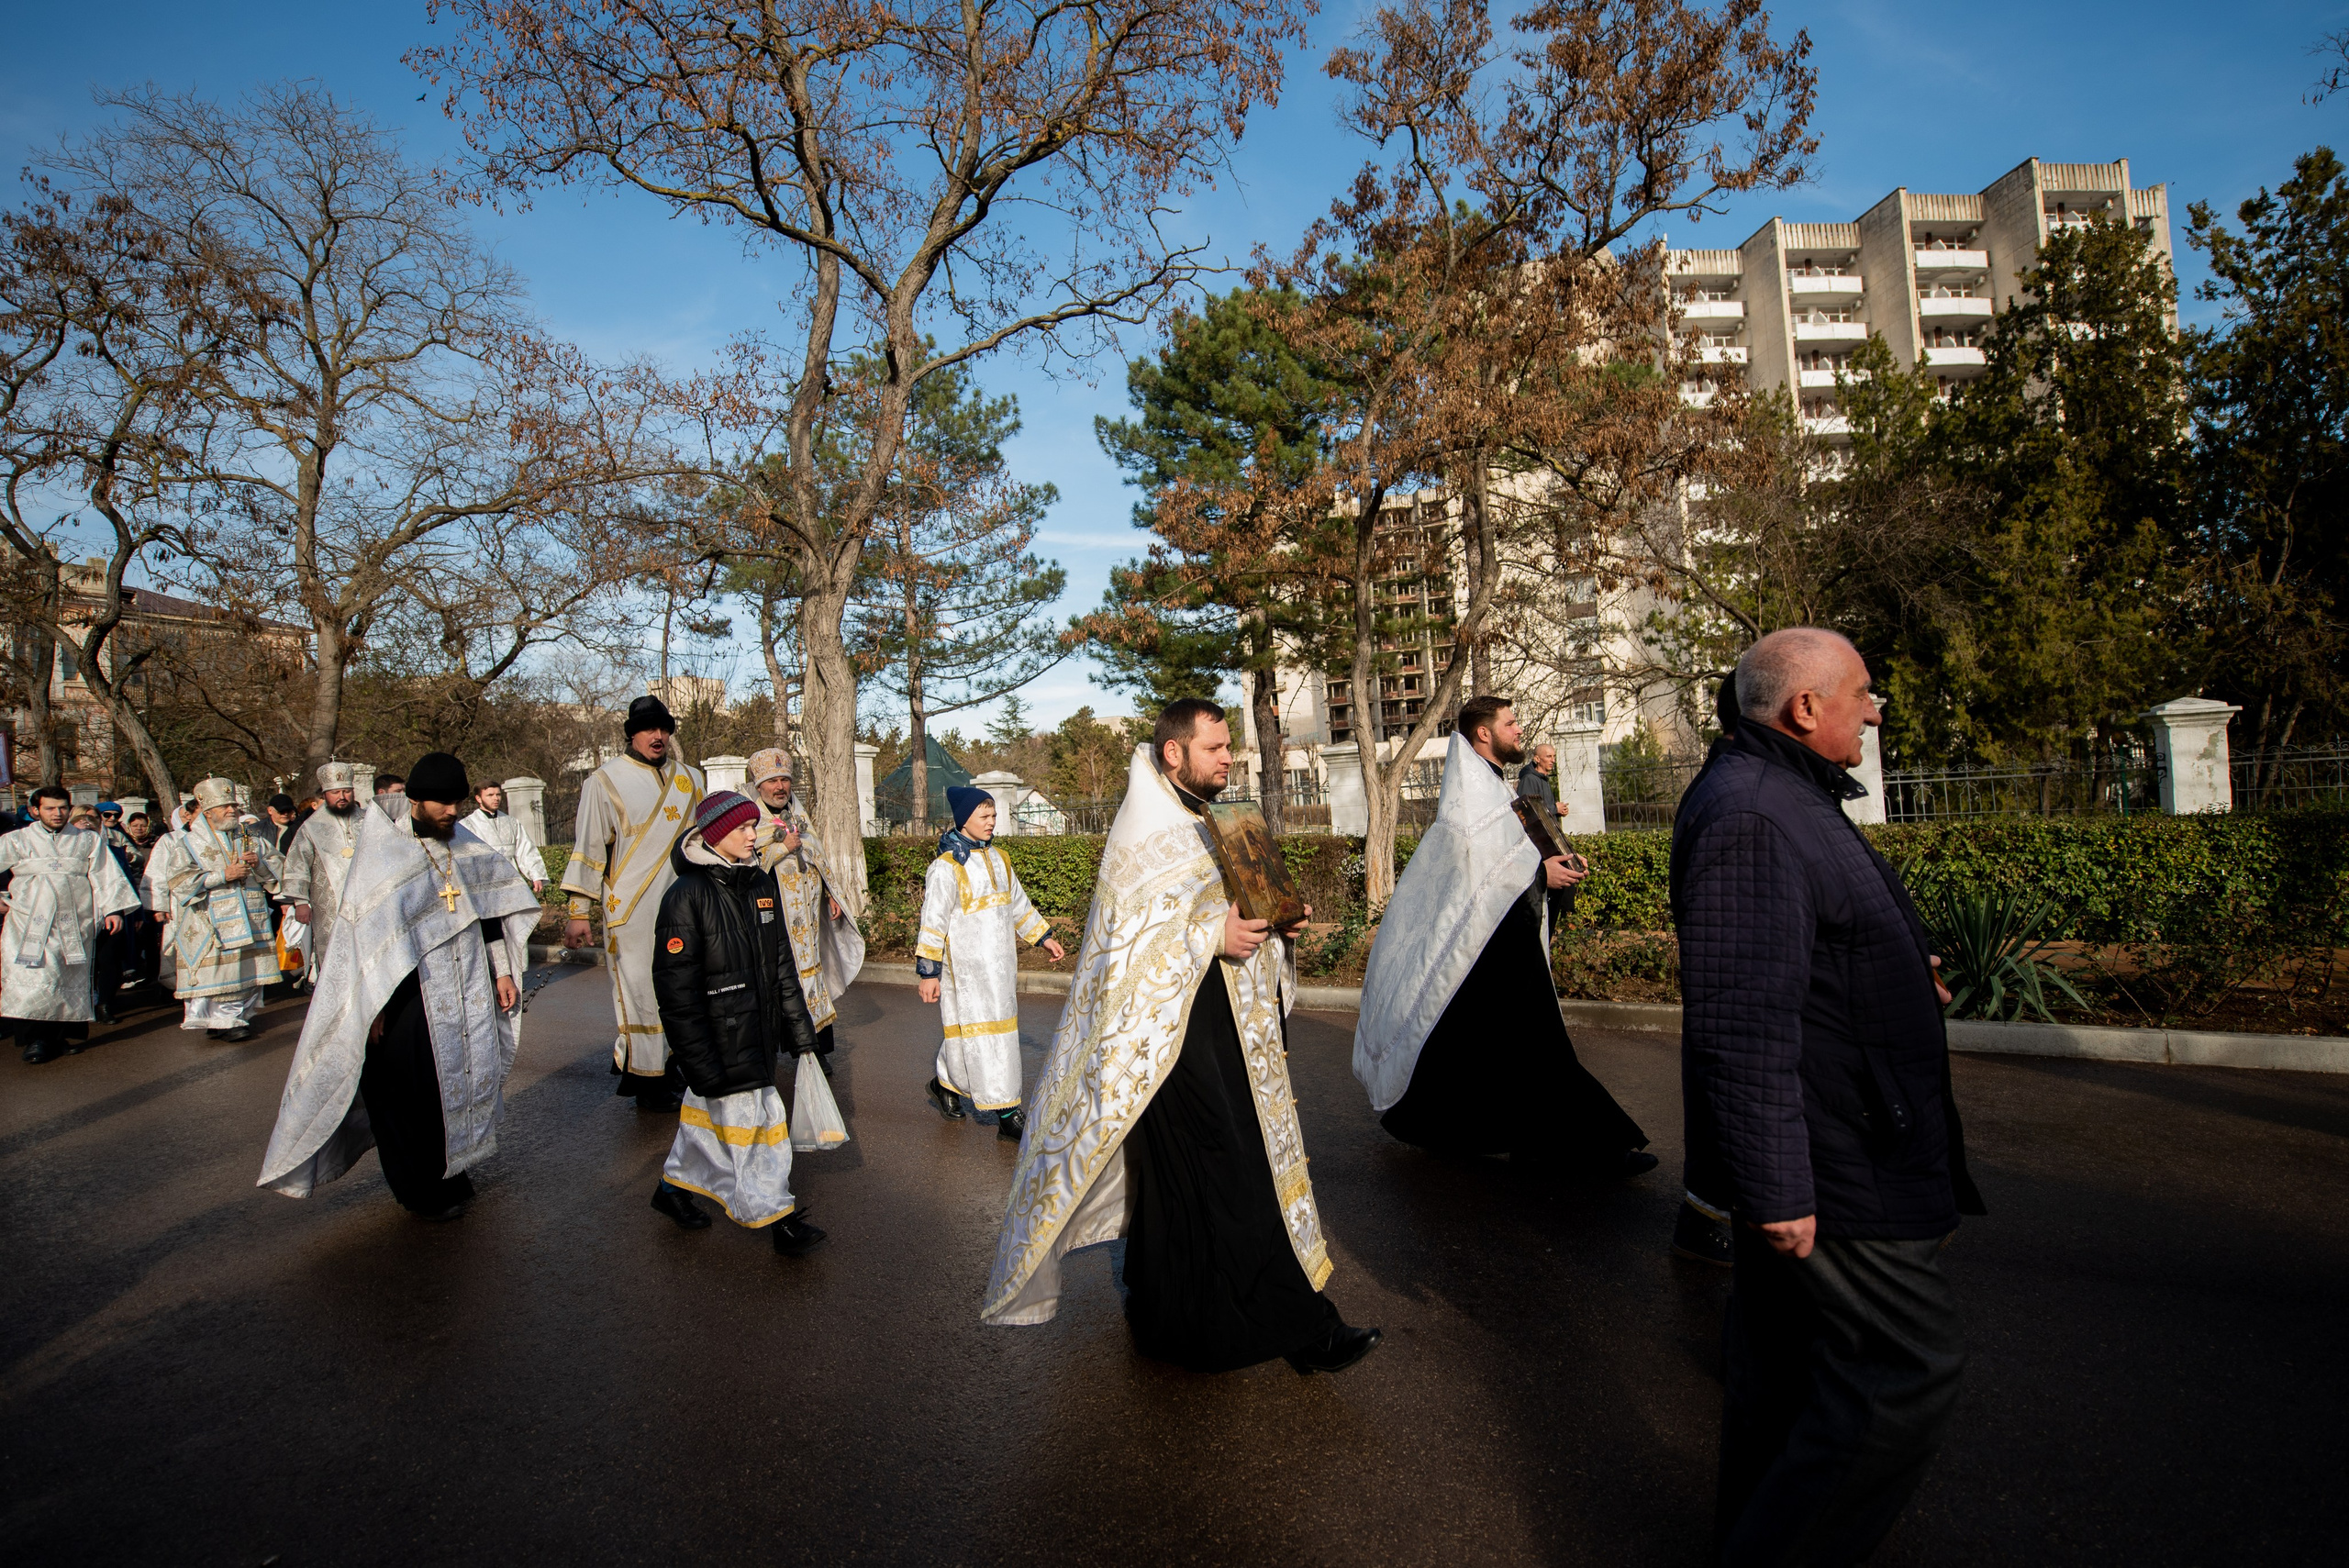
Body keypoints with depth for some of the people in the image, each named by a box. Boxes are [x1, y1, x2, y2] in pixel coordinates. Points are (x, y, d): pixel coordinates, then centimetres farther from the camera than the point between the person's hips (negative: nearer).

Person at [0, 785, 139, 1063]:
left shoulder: (89, 841, 11)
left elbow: (106, 877, 9)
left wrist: (114, 910, 1)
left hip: (75, 924, 1)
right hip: (30, 924, -1)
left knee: (72, 981, 2)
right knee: (33, 978, -12)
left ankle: (66, 1036, 9)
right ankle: (36, 1038, -9)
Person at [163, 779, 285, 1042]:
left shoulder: (251, 837, 12)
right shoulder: (192, 842, 2)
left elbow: (276, 865, 14)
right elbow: (180, 880, -7)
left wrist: (259, 864, -8)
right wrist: (223, 875, -15)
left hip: (251, 919, 4)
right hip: (213, 924, -4)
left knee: (249, 969, 5)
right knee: (218, 971, -7)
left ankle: (240, 1016, 16)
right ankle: (219, 1021, 3)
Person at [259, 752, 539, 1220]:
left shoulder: (468, 849, 8)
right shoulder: (381, 856, -9)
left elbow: (488, 910, 15)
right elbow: (365, 936, -9)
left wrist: (502, 971, 13)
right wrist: (374, 1007, -11)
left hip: (468, 995, 5)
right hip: (408, 1000, -5)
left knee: (467, 1075, 8)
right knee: (412, 1094, 3)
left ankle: (452, 1173, 24)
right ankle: (423, 1194, 18)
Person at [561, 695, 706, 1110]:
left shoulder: (690, 779, 12)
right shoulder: (605, 781, -1)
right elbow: (588, 848, -2)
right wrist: (578, 912, -5)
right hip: (632, 911, -4)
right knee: (640, 993, 0)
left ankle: (673, 1071, 19)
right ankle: (647, 1085, 11)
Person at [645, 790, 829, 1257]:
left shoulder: (761, 883, 6)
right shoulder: (686, 896, -16)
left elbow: (782, 961, 13)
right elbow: (675, 987, -17)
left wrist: (798, 1026, 13)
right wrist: (701, 1062, -19)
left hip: (757, 1030, 7)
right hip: (717, 1038, -7)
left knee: (707, 1111, 20)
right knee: (745, 1117, -3)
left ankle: (675, 1184, 39)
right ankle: (775, 1215, 7)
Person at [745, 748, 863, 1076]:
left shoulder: (799, 817, 15)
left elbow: (817, 859, 21)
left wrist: (831, 896, 17)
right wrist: (783, 848, -17)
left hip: (807, 915, 5)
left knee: (813, 973, 5)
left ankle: (818, 1050, 11)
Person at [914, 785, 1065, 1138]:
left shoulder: (997, 858, 12)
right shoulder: (947, 867, -11)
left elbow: (1018, 903, 23)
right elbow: (933, 922, -12)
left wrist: (1044, 937, 22)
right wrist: (928, 972, -14)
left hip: (999, 964, 8)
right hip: (965, 967, -8)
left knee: (1000, 1026, 13)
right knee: (980, 1032, -6)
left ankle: (947, 1083, 32)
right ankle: (1005, 1113, -1)